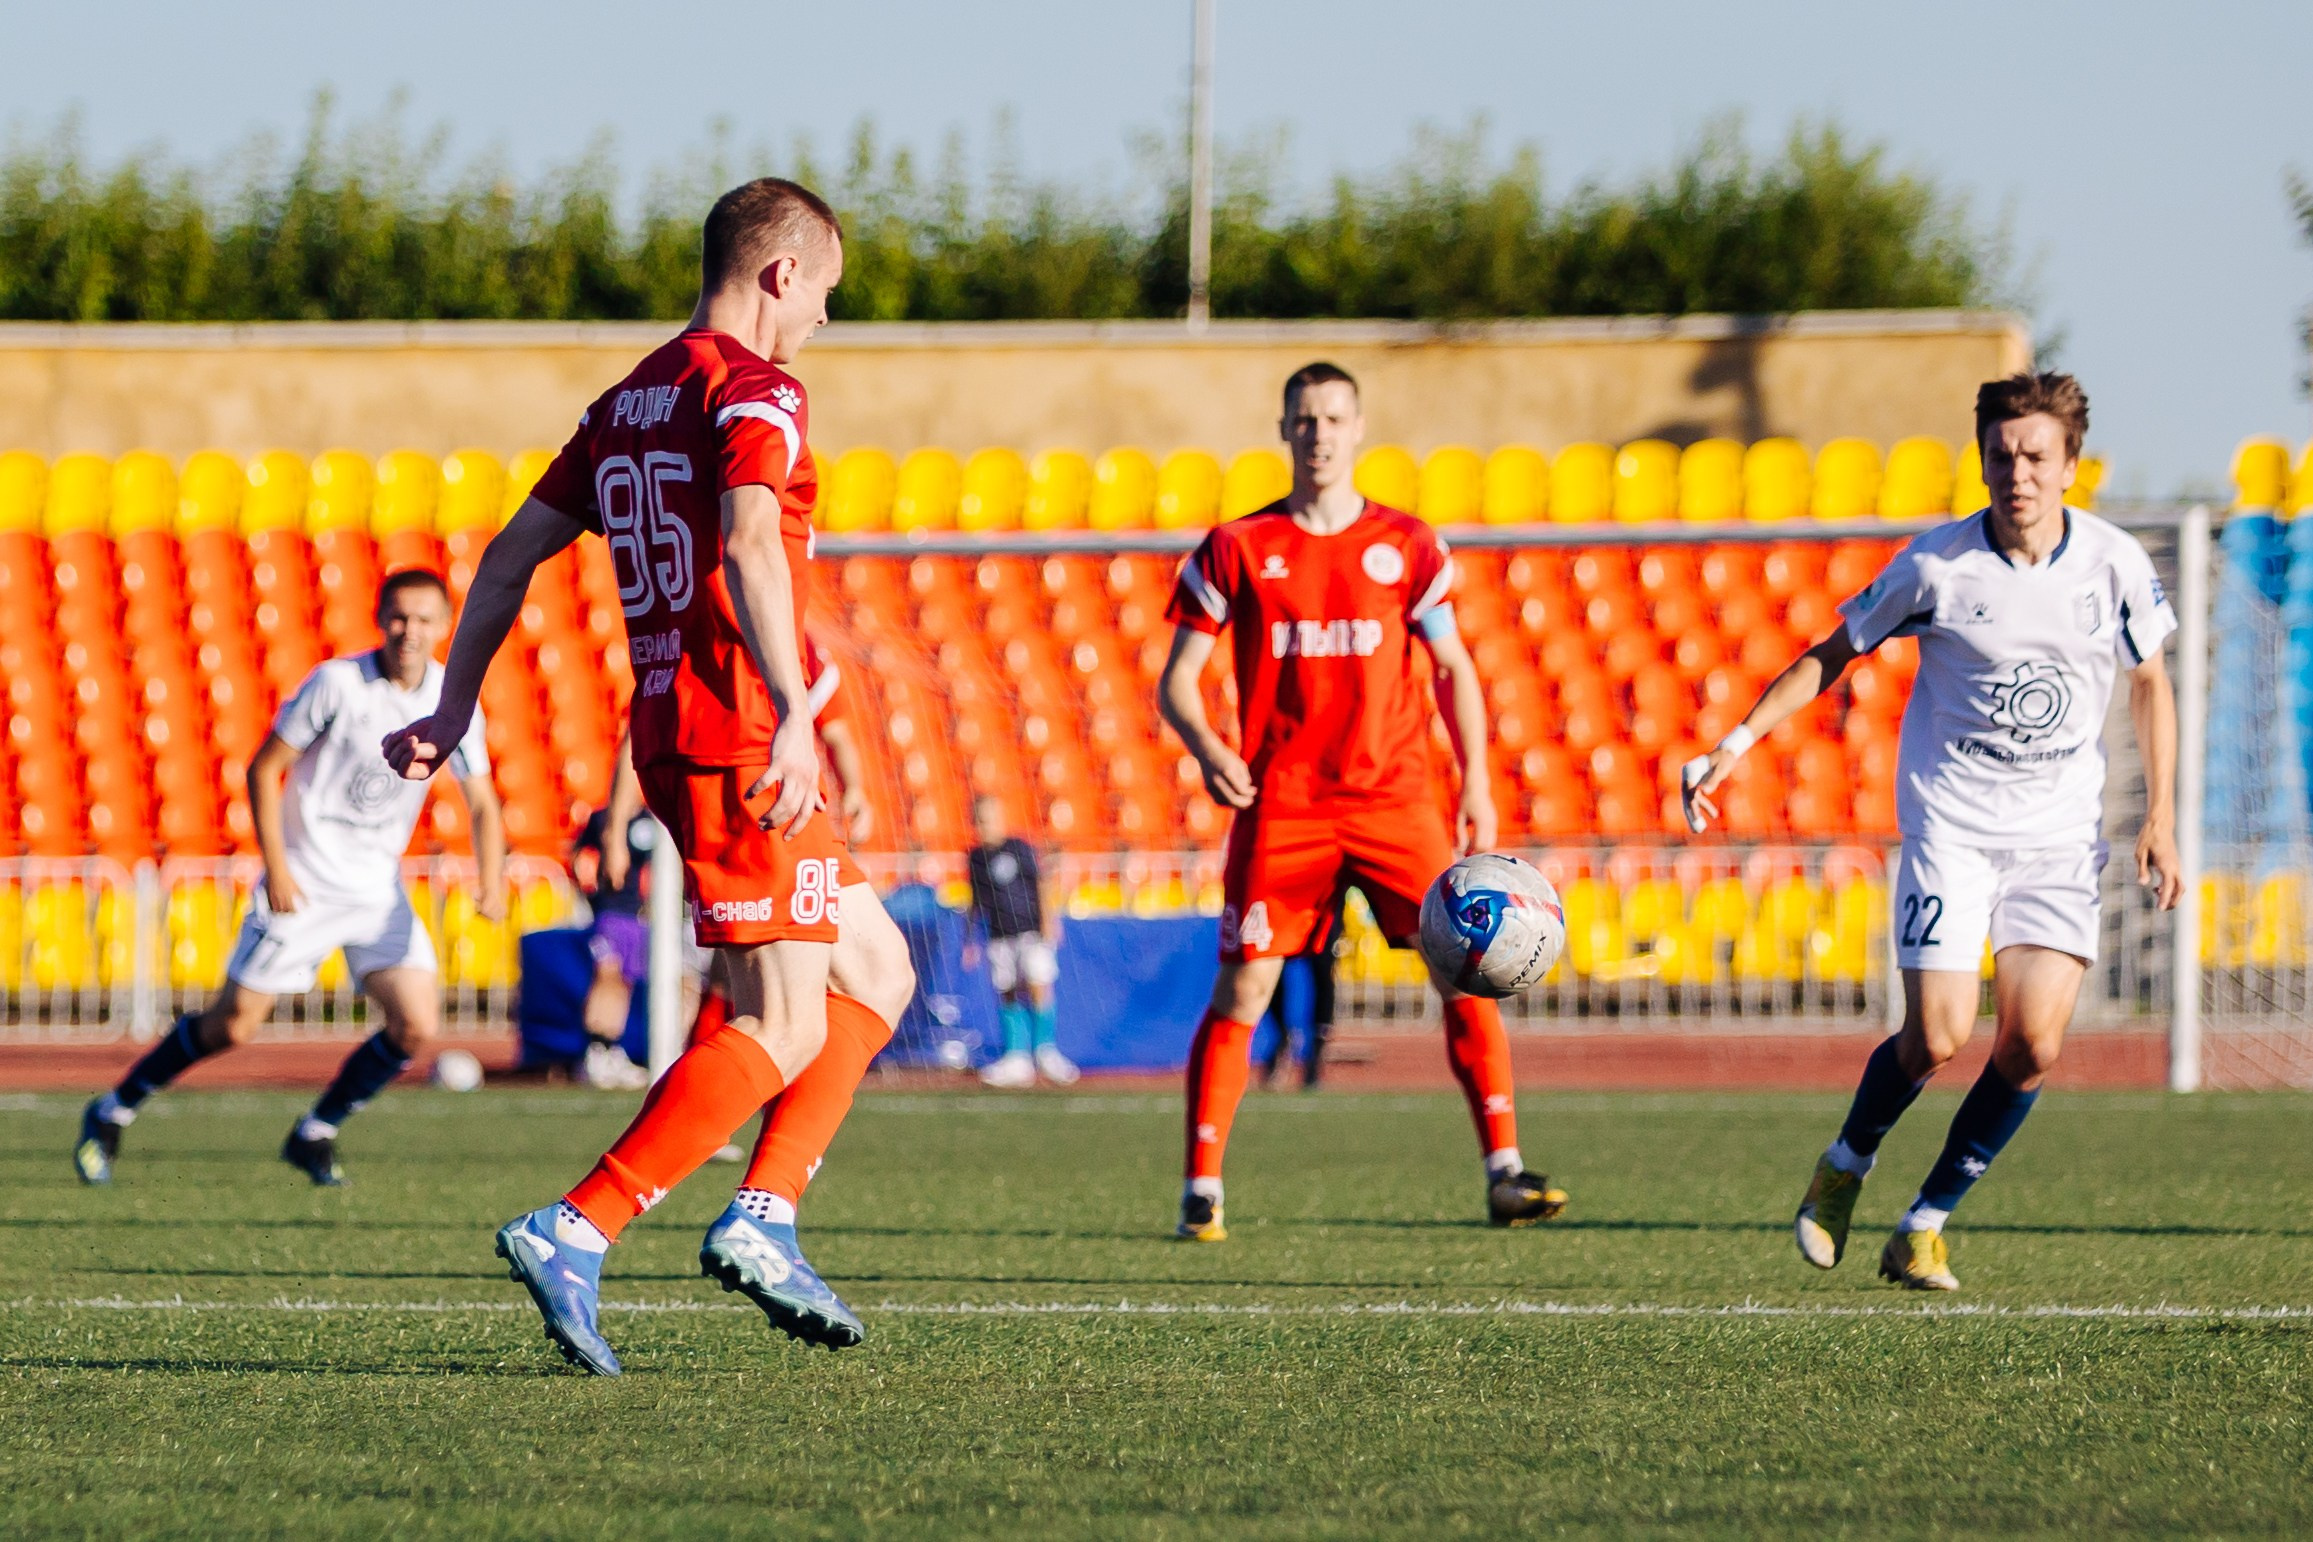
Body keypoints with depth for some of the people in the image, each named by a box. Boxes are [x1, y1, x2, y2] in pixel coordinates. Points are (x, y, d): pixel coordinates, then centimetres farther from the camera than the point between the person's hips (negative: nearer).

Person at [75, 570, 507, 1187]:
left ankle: (314, 1136, 10)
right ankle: (111, 1115, 16)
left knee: (416, 1026, -10)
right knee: (232, 1026, -3)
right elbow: (263, 770, -9)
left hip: (380, 892, 4)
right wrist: (276, 868, -16)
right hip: (304, 887, -4)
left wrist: (491, 882, -12)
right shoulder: (337, 683, -15)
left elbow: (482, 805, 6)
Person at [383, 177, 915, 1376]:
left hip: (669, 732, 9)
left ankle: (762, 1219, 5)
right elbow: (750, 544, -26)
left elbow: (514, 550, 19)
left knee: (878, 971, 16)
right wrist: (793, 714, -35)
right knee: (786, 1027, -10)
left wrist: (455, 711, 24)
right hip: (736, 739, -9)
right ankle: (573, 1235, -19)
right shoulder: (754, 391, -9)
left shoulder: (629, 401, 17)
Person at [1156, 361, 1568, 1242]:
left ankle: (1505, 1175, -7)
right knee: (1242, 988, -5)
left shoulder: (1405, 546, 8)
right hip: (1281, 803, -1)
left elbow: (1454, 670, 13)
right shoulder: (1239, 549, 4)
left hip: (1395, 797, 1)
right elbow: (1175, 683, 6)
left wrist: (1476, 785, 1)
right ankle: (1201, 1192, 4)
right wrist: (1207, 749, -15)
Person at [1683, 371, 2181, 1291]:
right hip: (1951, 826, -2)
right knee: (1937, 1041, -13)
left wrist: (2160, 818, 6)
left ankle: (1925, 1229, 6)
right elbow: (1832, 656, 2)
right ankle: (1844, 1168, 18)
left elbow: (2150, 683, 12)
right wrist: (1735, 744, -6)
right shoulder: (1936, 565, -10)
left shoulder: (2114, 563, -4)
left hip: (2060, 836, 2)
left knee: (2033, 1045, -11)